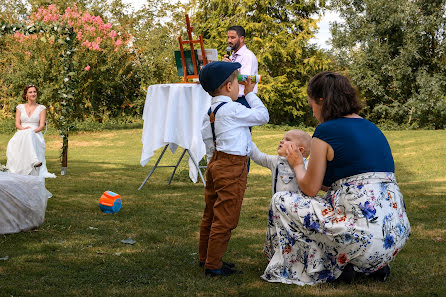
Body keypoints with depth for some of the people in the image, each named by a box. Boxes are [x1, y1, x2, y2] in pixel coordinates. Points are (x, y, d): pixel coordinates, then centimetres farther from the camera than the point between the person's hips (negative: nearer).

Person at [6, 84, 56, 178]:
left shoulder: (41, 108, 12)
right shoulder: (20, 107, 18)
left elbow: (42, 126, 3)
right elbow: (17, 124, 9)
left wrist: (32, 131, -17)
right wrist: (23, 129, -13)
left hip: (36, 134, -2)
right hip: (21, 134, 2)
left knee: (30, 134, -40)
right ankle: (34, 160, -60)